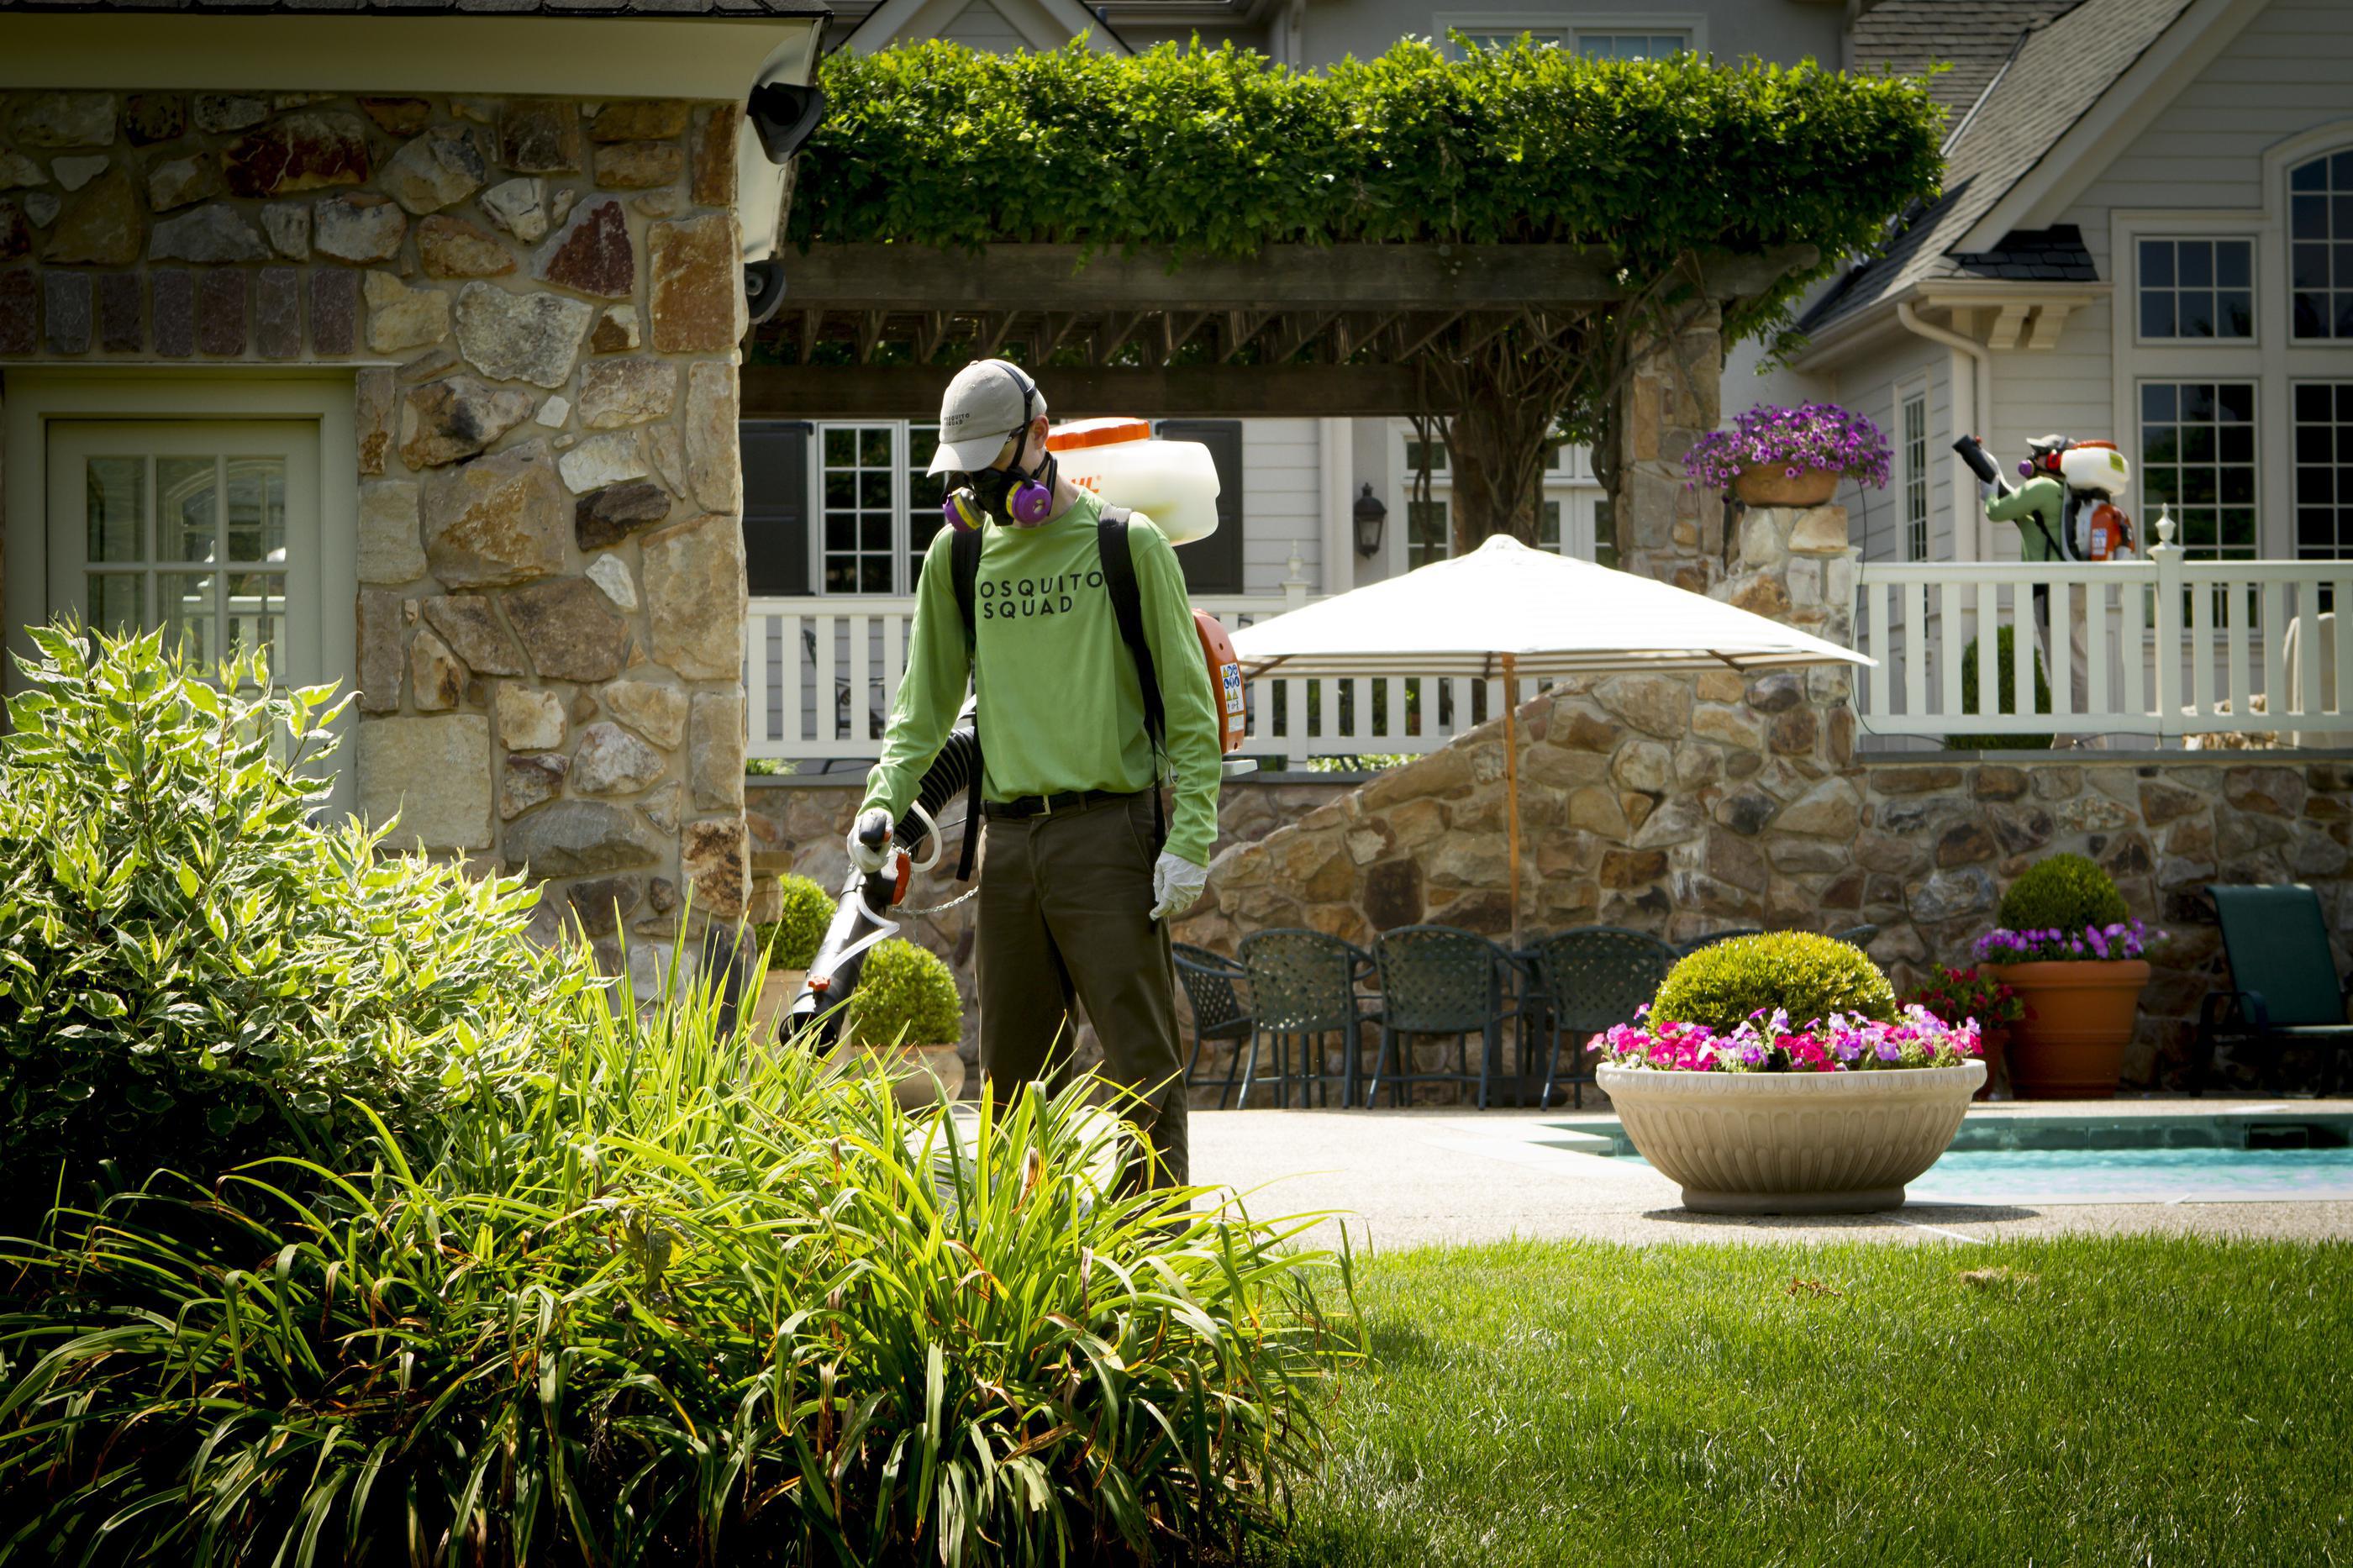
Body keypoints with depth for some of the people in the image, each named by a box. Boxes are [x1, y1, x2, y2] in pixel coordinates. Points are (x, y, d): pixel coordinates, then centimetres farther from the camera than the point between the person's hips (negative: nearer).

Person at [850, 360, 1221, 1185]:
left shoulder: (1128, 544, 1)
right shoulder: (956, 558, 13)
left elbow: (1189, 706, -1)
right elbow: (925, 705, 20)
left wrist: (1190, 840, -10)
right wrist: (883, 800, 3)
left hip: (1108, 830, -4)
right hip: (1008, 838, 5)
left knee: (1140, 1061, -8)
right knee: (1013, 1068, 6)